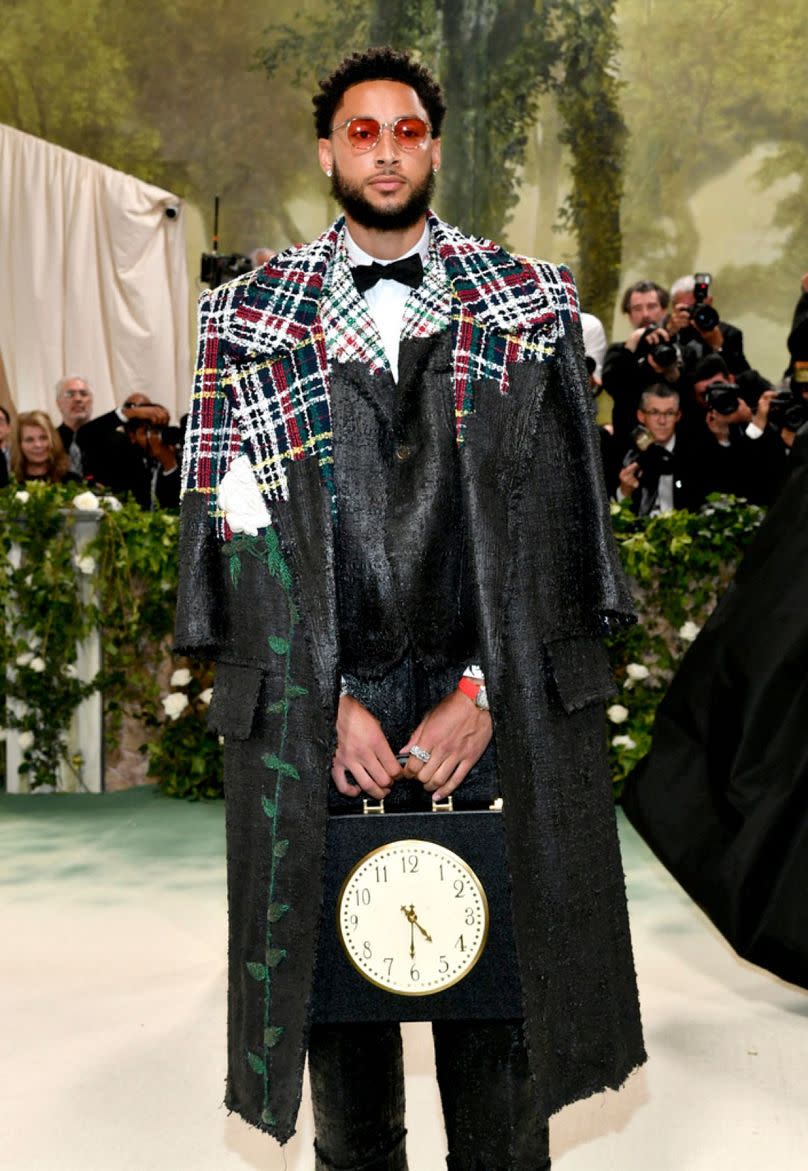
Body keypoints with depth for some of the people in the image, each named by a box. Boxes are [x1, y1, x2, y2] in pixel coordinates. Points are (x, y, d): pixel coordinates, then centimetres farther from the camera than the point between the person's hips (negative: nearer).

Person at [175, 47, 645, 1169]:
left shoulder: (531, 303, 8)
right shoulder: (248, 315, 8)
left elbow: (557, 516, 2)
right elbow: (234, 523, 2)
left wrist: (483, 690, -8)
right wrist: (328, 698, -8)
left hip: (496, 700, 0)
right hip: (315, 709, 1)